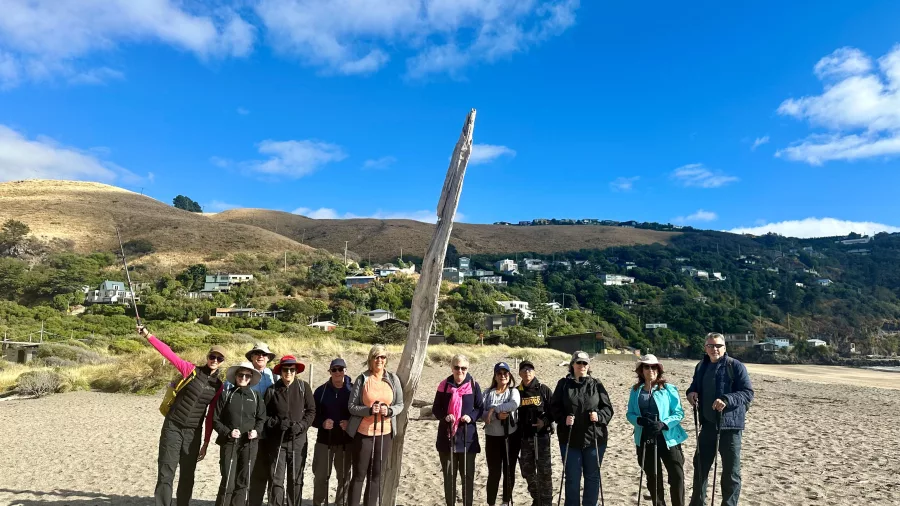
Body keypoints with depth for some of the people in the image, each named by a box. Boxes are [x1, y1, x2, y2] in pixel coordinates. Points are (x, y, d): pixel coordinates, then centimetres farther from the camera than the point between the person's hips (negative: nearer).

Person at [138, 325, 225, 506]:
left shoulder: (218, 386, 2)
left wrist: (206, 443, 7)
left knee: (187, 475, 11)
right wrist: (148, 336, -23)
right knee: (166, 473, -2)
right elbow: (169, 353, -14)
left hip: (193, 432, 3)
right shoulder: (192, 370, -5)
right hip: (172, 427, -3)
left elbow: (211, 416, 6)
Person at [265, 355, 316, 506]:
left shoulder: (304, 387, -1)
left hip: (298, 439, 0)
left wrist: (301, 425, -14)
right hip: (277, 440, 0)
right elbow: (264, 414, 3)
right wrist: (277, 423, -13)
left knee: (296, 478, 9)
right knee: (276, 478, 1)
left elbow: (311, 411, 1)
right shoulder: (272, 390, 1)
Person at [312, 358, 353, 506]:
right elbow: (312, 414, 2)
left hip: (346, 439, 0)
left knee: (344, 475, 11)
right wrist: (322, 423, -16)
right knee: (321, 475, 4)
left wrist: (351, 423, -17)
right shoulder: (321, 390, -1)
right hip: (325, 439, 1)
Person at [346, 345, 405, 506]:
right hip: (363, 433, -2)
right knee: (359, 475, 6)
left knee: (376, 475, 12)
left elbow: (400, 405, 5)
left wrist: (389, 411, -15)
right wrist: (369, 410, -22)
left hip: (385, 433, 2)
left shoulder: (393, 379, 1)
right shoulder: (362, 379, -6)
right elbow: (351, 406, -5)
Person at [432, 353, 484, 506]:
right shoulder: (444, 385, 1)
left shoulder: (473, 385, -2)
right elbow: (436, 409, 4)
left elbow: (480, 408, 4)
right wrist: (444, 416, -16)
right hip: (447, 436, 1)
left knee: (468, 474, 6)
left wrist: (471, 417, -15)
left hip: (467, 436, -1)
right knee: (449, 474, 9)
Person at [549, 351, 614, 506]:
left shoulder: (596, 384, 4)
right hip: (570, 439, -1)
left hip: (594, 439, 1)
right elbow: (554, 407, 1)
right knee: (572, 478, 7)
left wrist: (599, 416, -16)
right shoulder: (564, 384, 1)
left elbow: (608, 408, 3)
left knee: (593, 477, 12)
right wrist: (563, 419, -17)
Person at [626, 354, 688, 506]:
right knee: (653, 478, 15)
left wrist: (664, 424, -22)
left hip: (668, 439, -3)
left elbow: (679, 413, -7)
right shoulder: (636, 390, 4)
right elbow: (630, 413, 5)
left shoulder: (669, 389, -6)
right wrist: (639, 420, -16)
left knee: (677, 476, -3)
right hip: (645, 440, 3)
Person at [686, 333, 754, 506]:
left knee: (731, 470, 6)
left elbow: (748, 393, -14)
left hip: (730, 425, -5)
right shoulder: (701, 367, 8)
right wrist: (691, 393, -4)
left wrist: (726, 400, -28)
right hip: (708, 424, 6)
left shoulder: (736, 366, -10)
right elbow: (695, 387, 20)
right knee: (700, 465, 14)